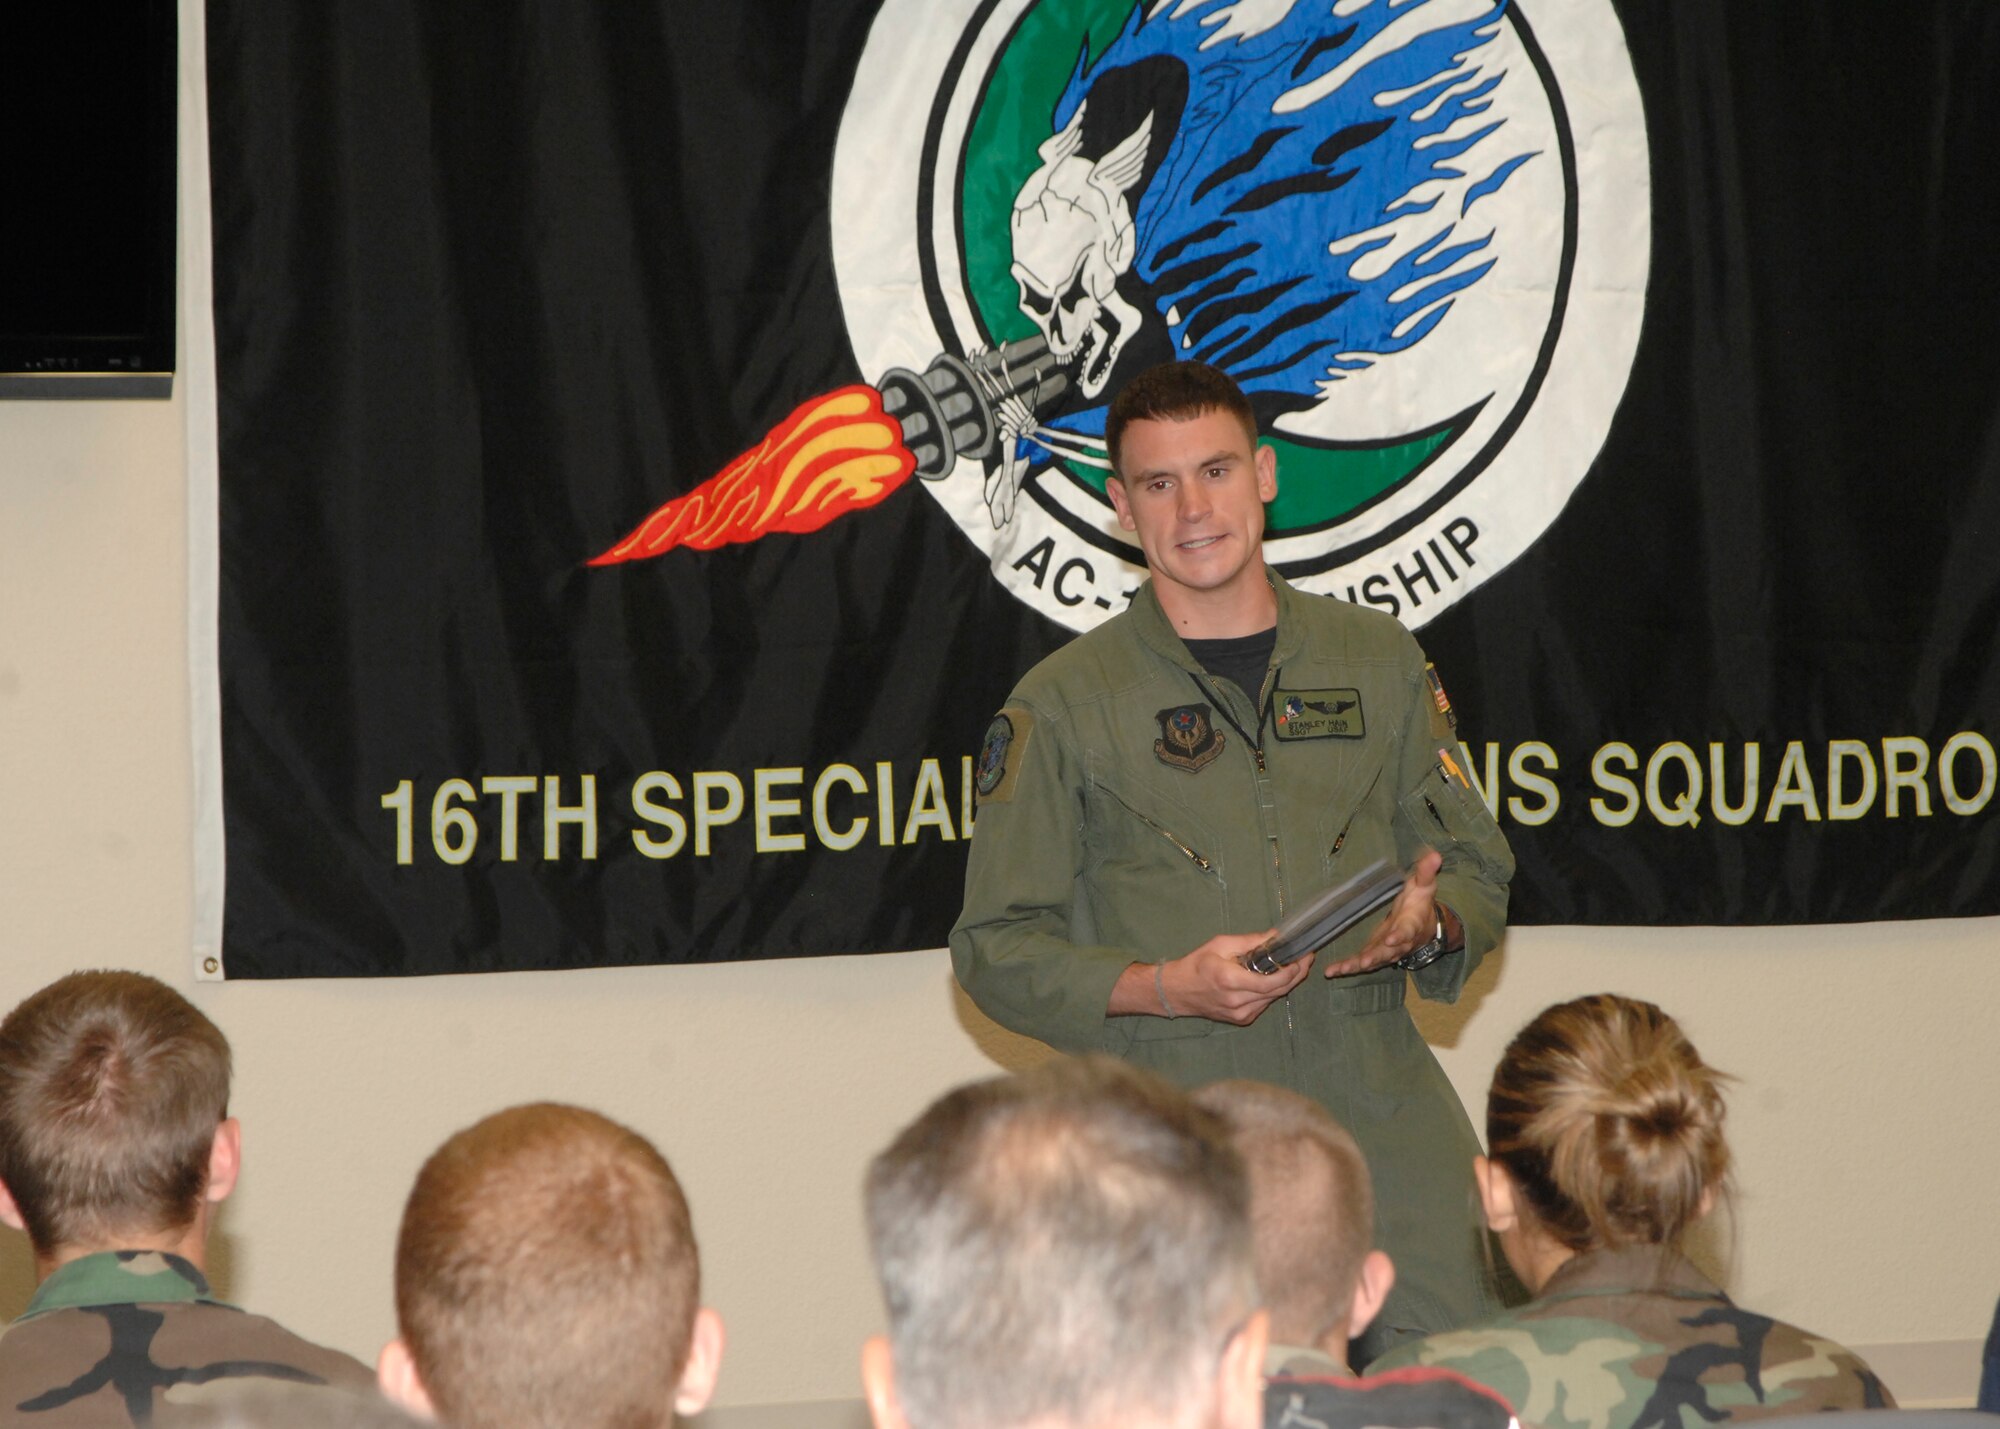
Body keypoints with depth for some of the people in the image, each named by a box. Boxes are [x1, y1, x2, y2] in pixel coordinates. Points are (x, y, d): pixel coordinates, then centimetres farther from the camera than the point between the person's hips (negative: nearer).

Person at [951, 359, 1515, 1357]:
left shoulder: (1379, 662, 15)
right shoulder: (1062, 704, 6)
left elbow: (1476, 871, 20)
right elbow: (997, 948, 4)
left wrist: (1425, 924, -3)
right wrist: (1166, 989, -11)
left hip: (1379, 1106, 2)